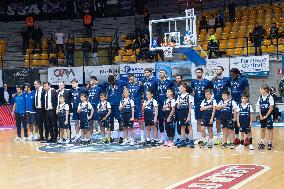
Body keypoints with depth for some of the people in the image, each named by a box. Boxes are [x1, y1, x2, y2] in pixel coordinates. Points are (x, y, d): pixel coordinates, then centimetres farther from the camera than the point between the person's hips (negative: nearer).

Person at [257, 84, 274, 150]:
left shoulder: (270, 97, -12)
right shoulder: (260, 97, 4)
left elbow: (271, 108, -12)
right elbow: (259, 107, 9)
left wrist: (266, 116, -13)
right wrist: (260, 115, -3)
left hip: (268, 115, -5)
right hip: (262, 116, 5)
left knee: (270, 129, 1)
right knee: (262, 129, 10)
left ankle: (270, 143, 7)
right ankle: (262, 143, 16)